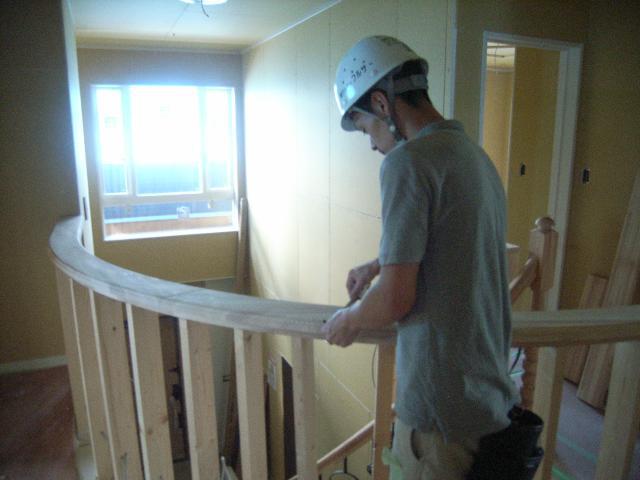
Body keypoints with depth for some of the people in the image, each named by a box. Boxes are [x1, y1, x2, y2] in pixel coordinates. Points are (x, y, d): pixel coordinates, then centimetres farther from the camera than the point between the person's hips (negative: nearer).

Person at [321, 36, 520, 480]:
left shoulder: (408, 161, -20)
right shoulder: (478, 156, 8)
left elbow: (396, 299, -21)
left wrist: (350, 322, -2)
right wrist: (380, 264, 27)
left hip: (443, 406, -8)